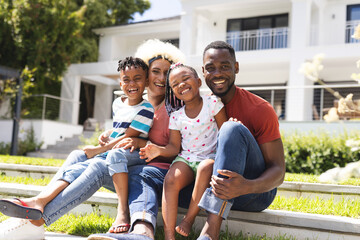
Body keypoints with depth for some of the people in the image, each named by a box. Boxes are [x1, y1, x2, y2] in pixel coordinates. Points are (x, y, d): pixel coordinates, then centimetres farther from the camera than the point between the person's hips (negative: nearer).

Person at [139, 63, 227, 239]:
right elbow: (174, 147, 5)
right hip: (186, 158, 3)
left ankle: (189, 219, -21)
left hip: (210, 156, -3)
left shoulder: (212, 103, -2)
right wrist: (159, 150, -14)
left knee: (205, 168, -38)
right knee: (171, 179, -28)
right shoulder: (176, 116, 7)